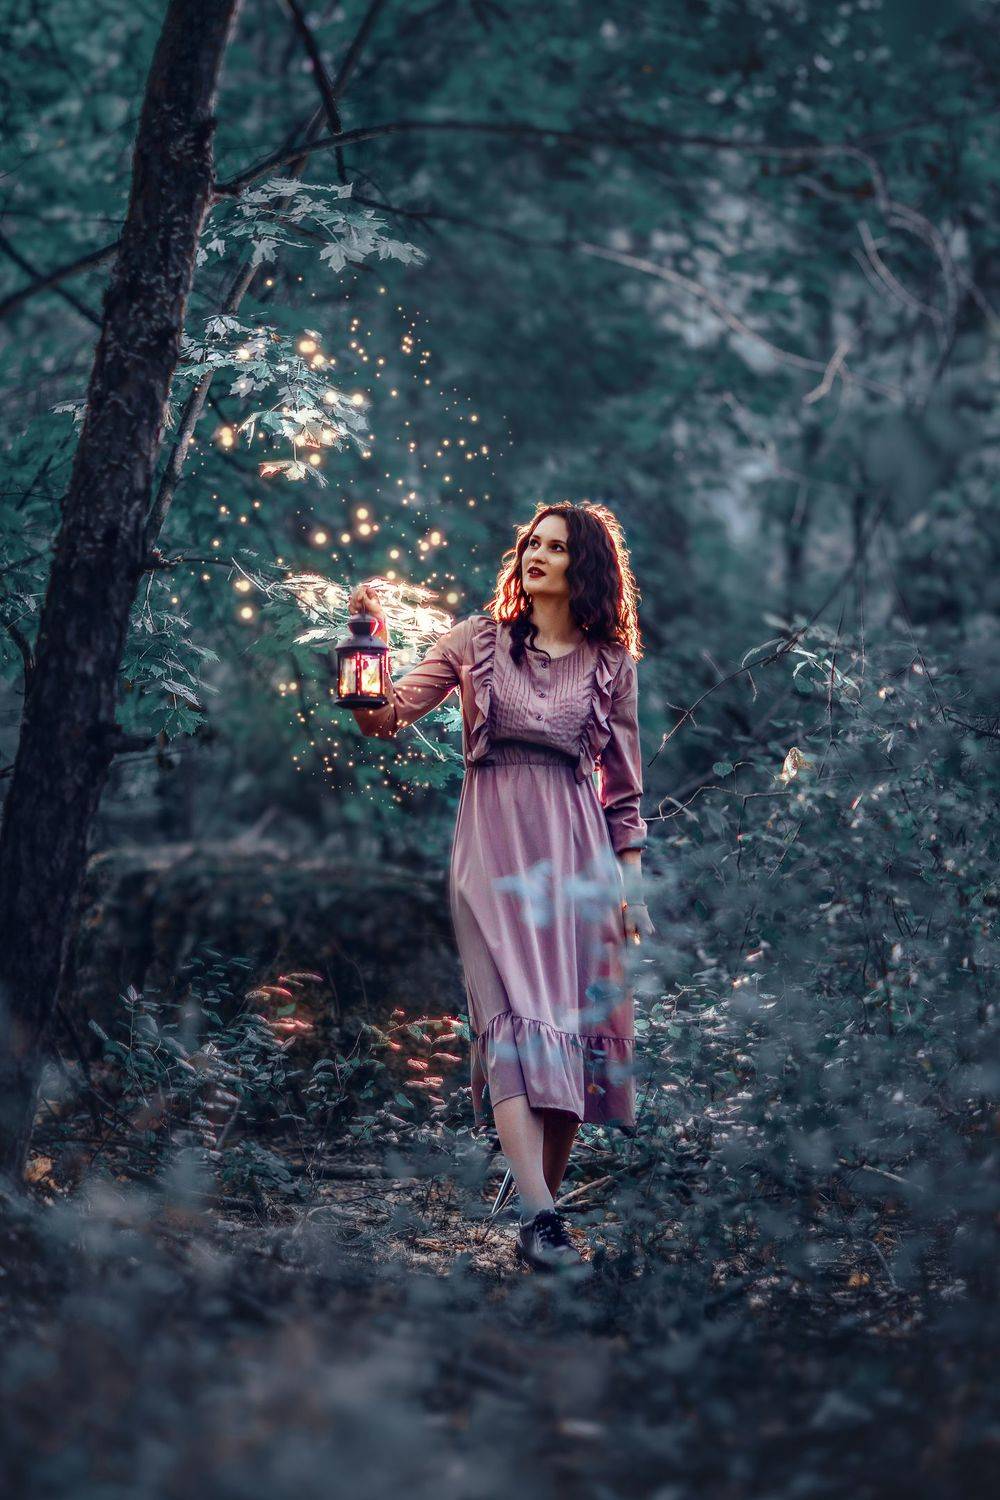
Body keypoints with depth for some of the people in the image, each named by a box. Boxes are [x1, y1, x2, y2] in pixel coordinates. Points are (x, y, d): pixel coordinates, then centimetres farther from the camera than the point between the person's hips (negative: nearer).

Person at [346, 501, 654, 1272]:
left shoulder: (612, 663, 11)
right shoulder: (478, 641, 8)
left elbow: (624, 783, 14)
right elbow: (385, 716, 3)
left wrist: (632, 880, 10)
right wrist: (373, 637, -10)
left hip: (577, 847, 2)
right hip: (494, 840, -2)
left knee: (576, 1022, -2)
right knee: (516, 1014, -15)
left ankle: (545, 1200, 10)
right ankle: (539, 1215, -23)